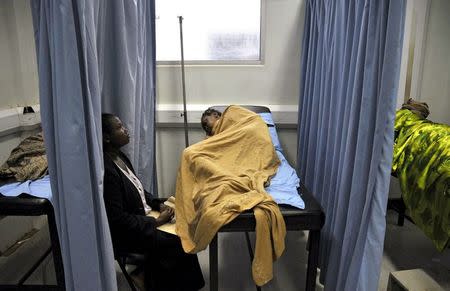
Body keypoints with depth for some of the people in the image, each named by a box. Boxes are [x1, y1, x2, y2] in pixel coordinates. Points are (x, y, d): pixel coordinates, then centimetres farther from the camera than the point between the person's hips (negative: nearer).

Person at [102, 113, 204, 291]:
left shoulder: (119, 157, 3)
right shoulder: (106, 169, -26)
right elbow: (117, 219, -25)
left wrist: (158, 205, 0)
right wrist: (155, 222, -18)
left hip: (141, 216, 9)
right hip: (124, 233, -9)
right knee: (178, 242, -13)